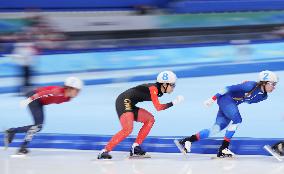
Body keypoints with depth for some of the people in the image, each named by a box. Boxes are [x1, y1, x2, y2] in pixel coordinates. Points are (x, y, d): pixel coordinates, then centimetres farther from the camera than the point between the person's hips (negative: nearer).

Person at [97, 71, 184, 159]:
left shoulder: (158, 91, 12)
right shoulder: (153, 88, -15)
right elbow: (158, 107, -22)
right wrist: (173, 103, -18)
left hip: (130, 105, 10)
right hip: (123, 102, -10)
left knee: (150, 119, 11)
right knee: (128, 129, -25)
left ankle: (135, 147, 7)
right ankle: (105, 151, -24)